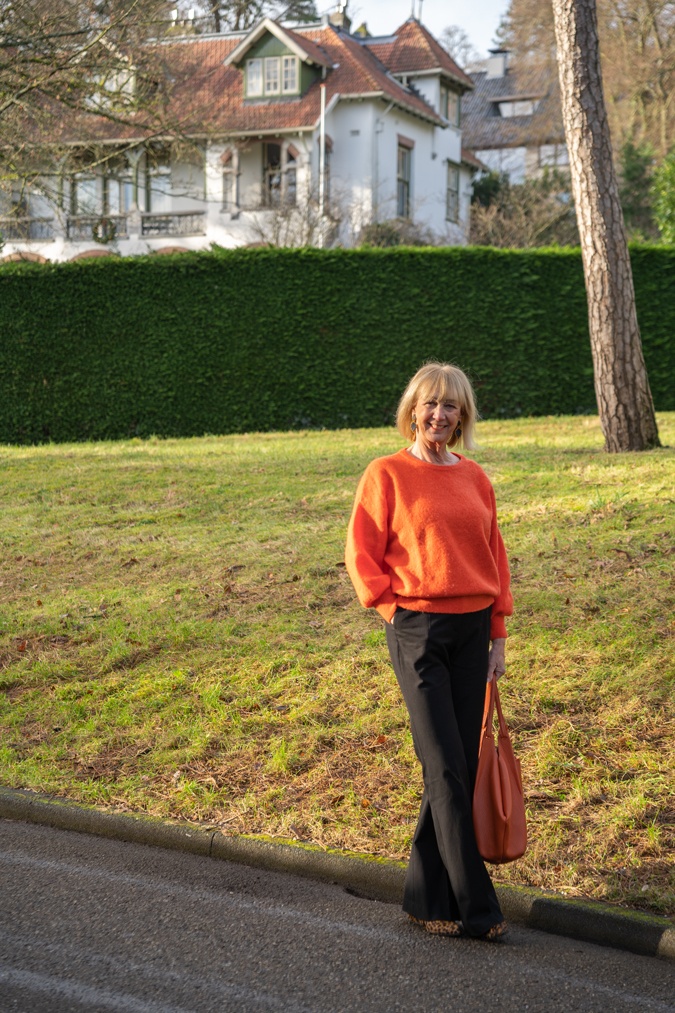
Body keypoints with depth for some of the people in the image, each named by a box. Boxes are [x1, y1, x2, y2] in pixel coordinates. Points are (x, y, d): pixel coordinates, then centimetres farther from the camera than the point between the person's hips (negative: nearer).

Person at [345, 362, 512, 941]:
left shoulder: (475, 478, 10)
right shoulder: (387, 474, -3)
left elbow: (494, 557, 14)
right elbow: (361, 553, -1)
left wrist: (498, 637, 11)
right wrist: (396, 612, -7)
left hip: (471, 631, 5)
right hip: (418, 631, -5)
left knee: (464, 766, 6)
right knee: (446, 768, -6)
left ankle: (430, 897, 18)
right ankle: (474, 907, 0)